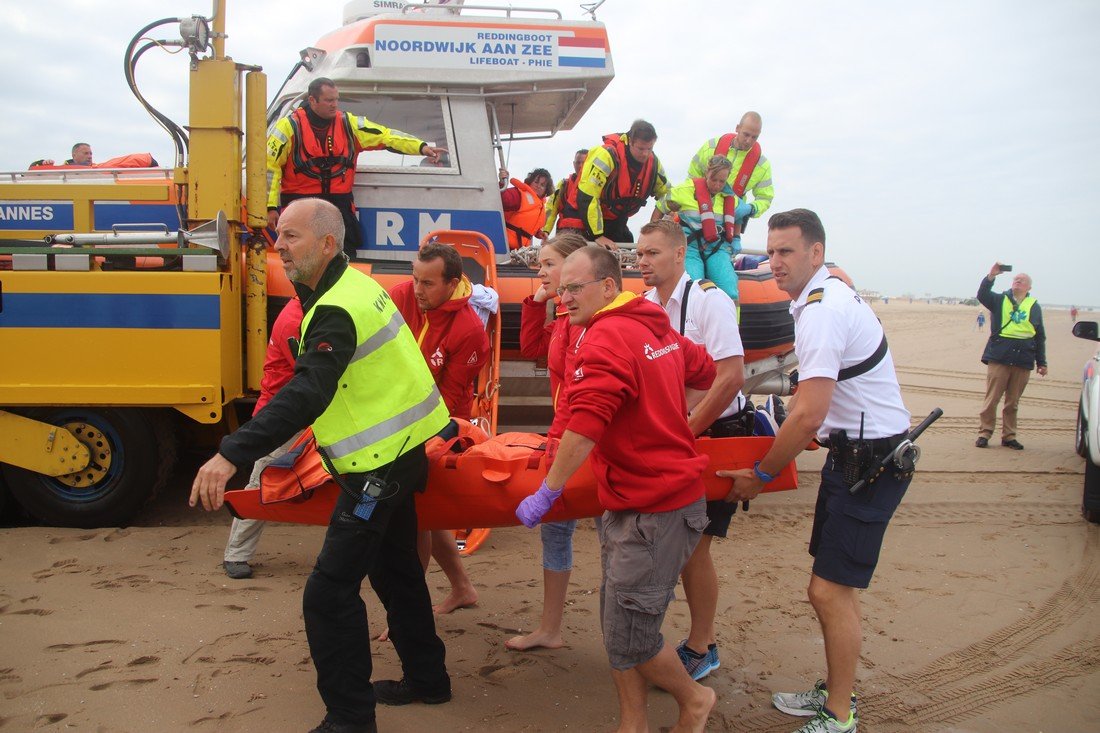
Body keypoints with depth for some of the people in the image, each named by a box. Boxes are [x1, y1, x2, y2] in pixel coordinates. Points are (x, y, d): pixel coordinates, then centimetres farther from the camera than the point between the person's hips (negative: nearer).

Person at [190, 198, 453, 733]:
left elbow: (305, 394, -35)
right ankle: (426, 679, 38)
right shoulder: (353, 287, 9)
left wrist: (233, 454, -42)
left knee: (330, 593, -6)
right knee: (396, 569, 23)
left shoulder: (337, 310, -23)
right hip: (400, 449, 11)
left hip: (381, 466, -11)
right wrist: (296, 443, 22)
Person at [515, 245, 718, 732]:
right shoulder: (656, 328, 10)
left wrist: (546, 494, -19)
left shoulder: (606, 337, -17)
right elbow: (706, 372, 24)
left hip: (654, 510, -10)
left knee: (627, 635, 1)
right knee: (617, 623, 14)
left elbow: (584, 427, -26)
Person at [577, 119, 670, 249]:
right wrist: (597, 235, -29)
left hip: (617, 222, 6)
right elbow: (586, 198, -31)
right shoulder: (608, 155, -29)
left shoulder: (653, 163, -8)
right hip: (589, 220, -6)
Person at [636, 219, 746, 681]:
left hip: (715, 434, -6)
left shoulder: (708, 300, -15)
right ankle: (703, 636, 27)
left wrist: (684, 431, -20)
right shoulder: (644, 307, 5)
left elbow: (731, 377, -22)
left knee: (693, 543, -4)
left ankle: (700, 648, 12)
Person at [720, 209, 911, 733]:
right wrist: (777, 445, 20)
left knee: (830, 590, -6)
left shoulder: (821, 310, -21)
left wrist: (760, 475, -14)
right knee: (836, 585, 17)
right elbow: (811, 399, 20)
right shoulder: (828, 295, 11)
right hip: (855, 453, 10)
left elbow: (808, 415, -25)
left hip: (870, 462, -10)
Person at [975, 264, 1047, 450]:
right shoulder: (999, 300, 9)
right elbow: (982, 295, -12)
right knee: (991, 398, -3)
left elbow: (1040, 336, 16)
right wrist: (991, 275, -23)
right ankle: (984, 433, 3)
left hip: (1023, 360, 2)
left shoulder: (1034, 306, 14)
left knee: (1013, 401, 7)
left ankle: (1009, 436, 14)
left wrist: (1041, 362, 13)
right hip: (999, 357, -2)